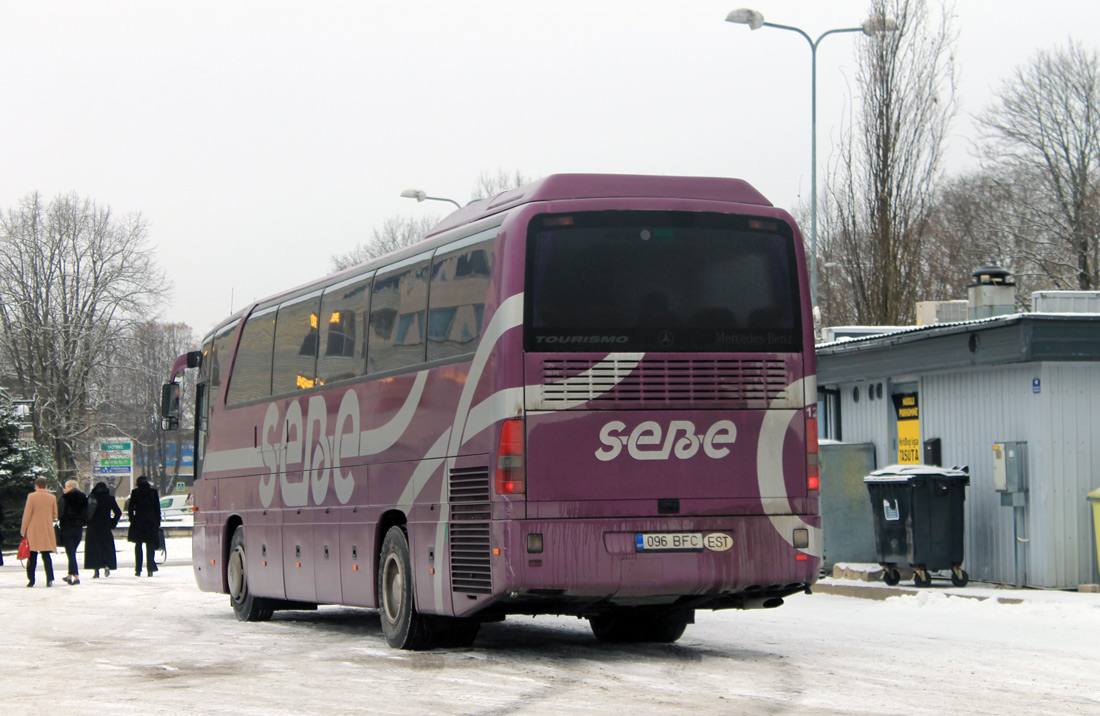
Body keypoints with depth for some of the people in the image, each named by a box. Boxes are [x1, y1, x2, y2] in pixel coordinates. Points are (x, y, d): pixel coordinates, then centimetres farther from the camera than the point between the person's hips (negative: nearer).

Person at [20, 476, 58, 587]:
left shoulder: (31, 497, -6)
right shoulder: (52, 498, 2)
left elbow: (27, 514, -6)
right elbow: (55, 515, 7)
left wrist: (23, 530, 1)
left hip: (33, 530, -2)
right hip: (47, 531, 2)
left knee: (32, 557, 5)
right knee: (46, 555, 4)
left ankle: (31, 580, 4)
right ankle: (49, 579, -8)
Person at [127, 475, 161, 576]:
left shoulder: (135, 492, -1)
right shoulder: (153, 491, 3)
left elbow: (130, 507, -1)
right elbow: (157, 508, 4)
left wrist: (132, 520, 6)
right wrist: (158, 522, 9)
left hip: (138, 522, -1)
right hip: (151, 522, 1)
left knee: (138, 545, 8)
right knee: (150, 546, 2)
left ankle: (138, 569, 5)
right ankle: (150, 569, -7)